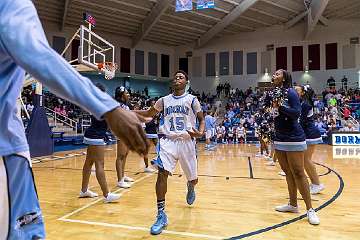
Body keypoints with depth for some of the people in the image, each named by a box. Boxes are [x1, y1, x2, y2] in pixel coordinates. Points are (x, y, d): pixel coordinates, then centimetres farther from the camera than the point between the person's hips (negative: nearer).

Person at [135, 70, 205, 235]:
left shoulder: (192, 100, 2)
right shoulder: (164, 100, 10)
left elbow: (201, 119, 6)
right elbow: (149, 114, 21)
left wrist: (201, 132, -16)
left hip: (186, 141, -1)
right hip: (168, 141, 1)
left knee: (193, 179, 10)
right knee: (162, 173, -19)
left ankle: (190, 187, 51)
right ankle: (161, 215, -11)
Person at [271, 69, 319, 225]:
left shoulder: (290, 92, -9)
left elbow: (297, 112, -20)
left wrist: (280, 106, -26)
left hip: (293, 139, -7)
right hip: (279, 139, 7)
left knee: (298, 174, -8)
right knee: (288, 173, 13)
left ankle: (310, 209, 0)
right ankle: (293, 204, 23)